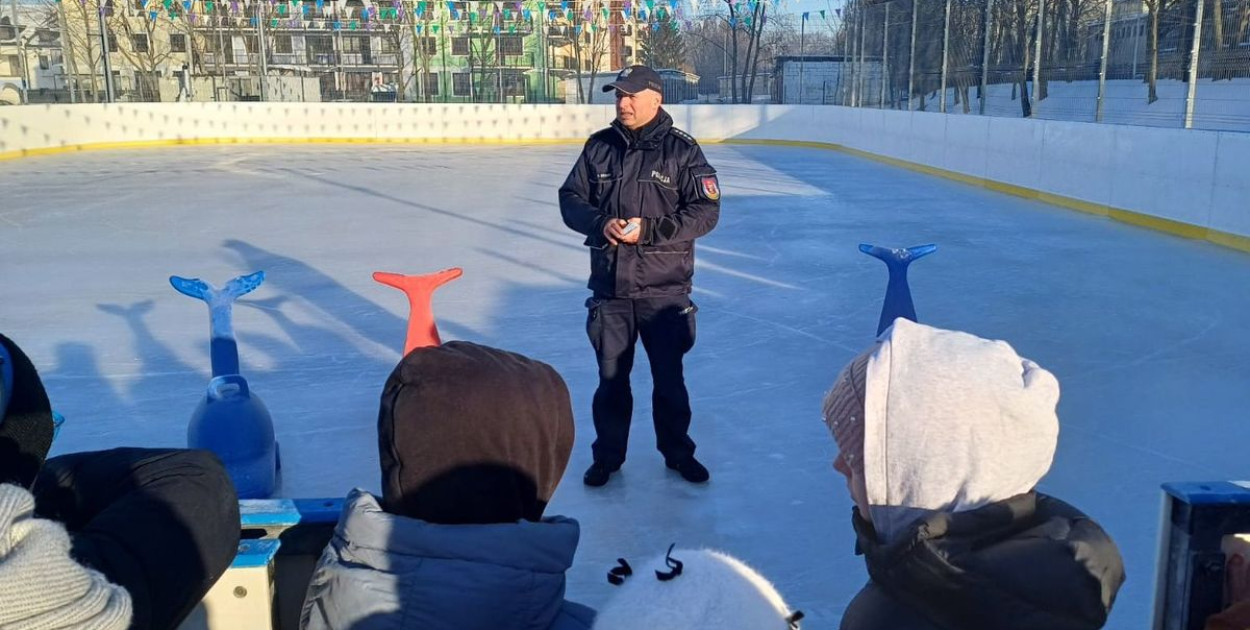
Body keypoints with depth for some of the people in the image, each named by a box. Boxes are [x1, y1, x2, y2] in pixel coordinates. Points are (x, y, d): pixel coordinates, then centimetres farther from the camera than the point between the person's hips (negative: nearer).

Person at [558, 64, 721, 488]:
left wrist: (649, 229, -19)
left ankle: (678, 451, 29)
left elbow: (705, 211, -10)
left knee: (669, 376, 9)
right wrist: (601, 223, -13)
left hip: (664, 288, -3)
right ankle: (608, 454, 29)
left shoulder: (681, 150, -6)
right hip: (609, 285, 3)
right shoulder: (599, 147, 5)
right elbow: (571, 199, 7)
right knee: (611, 376, 12)